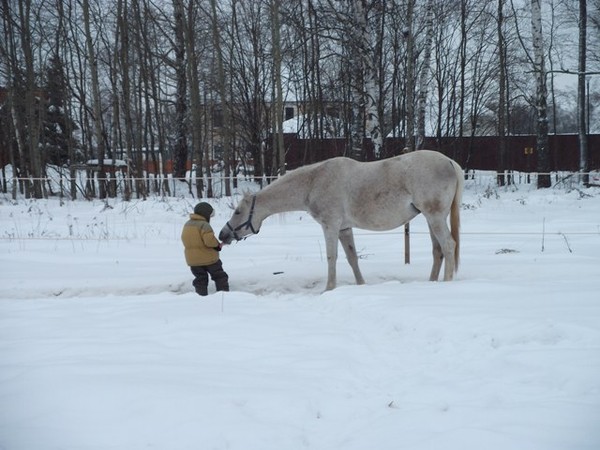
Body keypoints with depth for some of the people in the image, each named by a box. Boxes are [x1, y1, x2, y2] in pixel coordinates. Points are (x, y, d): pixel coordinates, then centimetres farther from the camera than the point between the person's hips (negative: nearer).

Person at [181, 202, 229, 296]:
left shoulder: (187, 225, 8)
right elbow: (209, 240, -28)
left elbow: (185, 241, 14)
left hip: (193, 260, 6)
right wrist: (218, 245, -8)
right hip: (208, 258, -6)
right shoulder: (204, 225, -18)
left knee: (200, 280, 12)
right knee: (220, 277, 10)